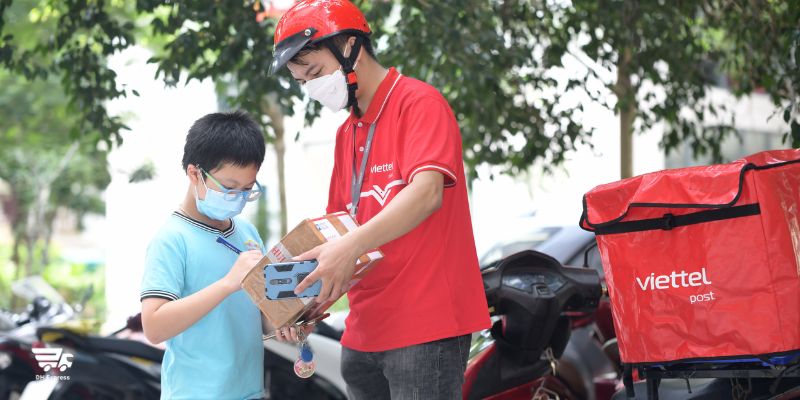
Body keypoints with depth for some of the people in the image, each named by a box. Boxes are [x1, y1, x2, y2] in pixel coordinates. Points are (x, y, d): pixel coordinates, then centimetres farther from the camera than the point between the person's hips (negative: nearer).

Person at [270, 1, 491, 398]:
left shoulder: (419, 104, -6)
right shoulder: (346, 134, 18)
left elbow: (426, 192, -21)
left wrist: (351, 246, -33)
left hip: (424, 330, -7)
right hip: (364, 333, 8)